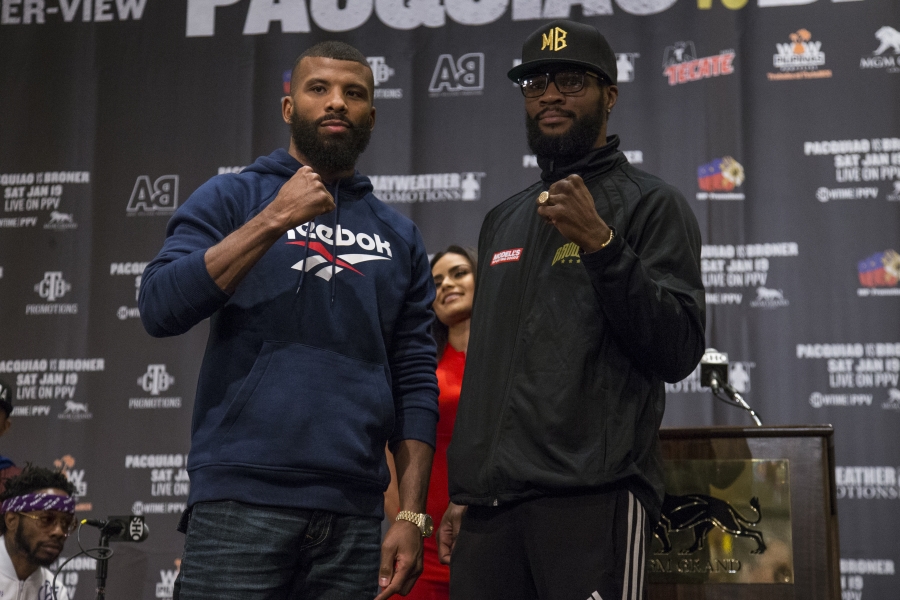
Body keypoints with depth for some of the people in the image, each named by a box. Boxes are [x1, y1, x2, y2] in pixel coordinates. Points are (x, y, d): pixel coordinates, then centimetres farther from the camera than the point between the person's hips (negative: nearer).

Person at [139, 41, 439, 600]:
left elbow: (416, 381, 10)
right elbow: (160, 308, -7)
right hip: (240, 502, -3)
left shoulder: (399, 236, 14)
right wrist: (275, 219, -11)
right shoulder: (233, 198, 6)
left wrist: (412, 514, 1)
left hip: (354, 515, 3)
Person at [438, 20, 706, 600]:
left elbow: (679, 352, -10)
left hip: (592, 501, -5)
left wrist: (601, 244, -20)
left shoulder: (651, 204, 0)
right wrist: (462, 490, 17)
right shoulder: (503, 222, 19)